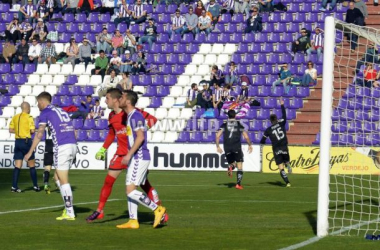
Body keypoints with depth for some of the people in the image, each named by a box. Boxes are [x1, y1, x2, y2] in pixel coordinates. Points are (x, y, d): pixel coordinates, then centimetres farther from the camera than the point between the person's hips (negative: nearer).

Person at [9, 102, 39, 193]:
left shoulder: (15, 117, 7)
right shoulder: (29, 117, -9)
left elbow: (11, 130, 7)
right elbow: (32, 130, -14)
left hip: (18, 141, 5)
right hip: (26, 141, -5)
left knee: (17, 166, 5)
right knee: (32, 165, 6)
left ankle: (14, 186, -3)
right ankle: (35, 186, 10)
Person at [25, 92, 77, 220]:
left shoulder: (45, 112, 3)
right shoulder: (61, 111, 24)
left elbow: (39, 134, -4)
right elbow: (72, 131, 22)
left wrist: (30, 152, 0)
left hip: (61, 147, -7)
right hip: (73, 145, 7)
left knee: (63, 181, -3)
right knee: (59, 178, 18)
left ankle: (70, 213, -4)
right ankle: (68, 208, 12)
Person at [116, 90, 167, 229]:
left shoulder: (135, 116, -14)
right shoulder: (130, 116, 16)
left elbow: (140, 137, -22)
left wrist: (129, 154, -23)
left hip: (139, 157, -10)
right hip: (136, 158, 10)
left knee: (131, 191, -12)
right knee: (130, 191, 9)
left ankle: (157, 209, -7)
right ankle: (133, 221, 10)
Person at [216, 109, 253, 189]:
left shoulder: (224, 125, 11)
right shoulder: (239, 124, 8)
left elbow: (218, 136, 0)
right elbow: (246, 137, 4)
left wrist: (218, 146, 9)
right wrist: (250, 145, 18)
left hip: (227, 148, 2)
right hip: (237, 148, -2)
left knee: (232, 163, 20)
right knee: (239, 166, 4)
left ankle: (231, 166, -17)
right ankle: (238, 183, -8)